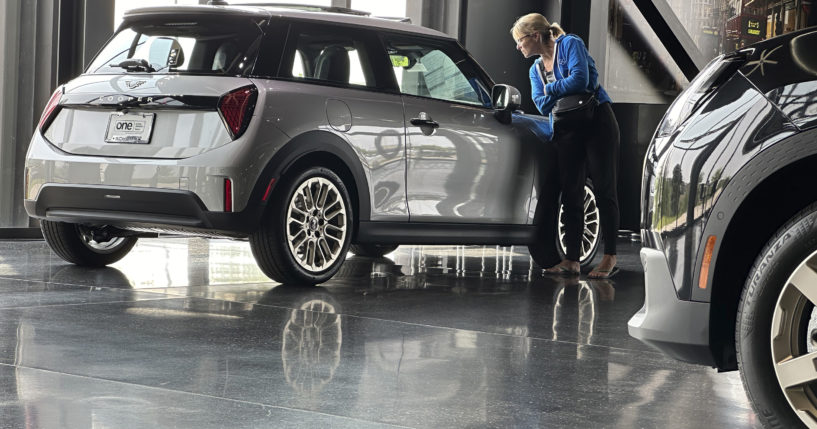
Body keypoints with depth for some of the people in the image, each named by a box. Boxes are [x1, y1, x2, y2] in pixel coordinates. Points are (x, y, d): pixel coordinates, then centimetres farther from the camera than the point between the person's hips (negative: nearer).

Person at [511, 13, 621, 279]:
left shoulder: (570, 44, -2)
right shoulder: (536, 69, 18)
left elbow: (580, 79, -17)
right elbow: (543, 105, 5)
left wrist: (551, 89, -2)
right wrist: (563, 91, -13)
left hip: (597, 122, -7)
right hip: (566, 131, 7)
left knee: (603, 190, -6)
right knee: (570, 194, 0)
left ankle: (609, 259, -4)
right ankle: (571, 260, 1)